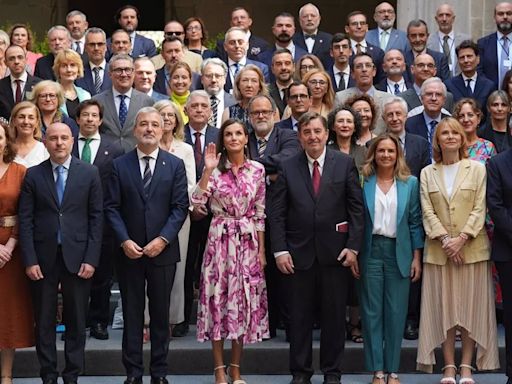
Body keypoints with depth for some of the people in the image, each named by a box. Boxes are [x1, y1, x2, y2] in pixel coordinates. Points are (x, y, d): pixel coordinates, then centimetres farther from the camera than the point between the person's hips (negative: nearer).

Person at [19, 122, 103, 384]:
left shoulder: (90, 173, 3)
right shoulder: (33, 175, 3)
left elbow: (96, 218, 1)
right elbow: (26, 220, 0)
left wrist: (91, 259, -6)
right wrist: (30, 260, -7)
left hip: (77, 256, 0)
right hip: (43, 257, 0)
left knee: (76, 321, 6)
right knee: (44, 321, 6)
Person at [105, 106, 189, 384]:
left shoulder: (175, 165, 4)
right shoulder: (119, 165, 3)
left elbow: (180, 207, -2)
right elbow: (112, 207, 0)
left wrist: (162, 239, -13)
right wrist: (125, 240, -12)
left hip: (163, 251, 0)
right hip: (129, 251, 0)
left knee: (161, 314, 6)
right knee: (132, 314, 5)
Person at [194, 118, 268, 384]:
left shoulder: (257, 170, 4)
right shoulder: (215, 169, 0)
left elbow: (260, 213, 6)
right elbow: (197, 201, -12)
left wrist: (261, 250, 4)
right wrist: (208, 170, -18)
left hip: (248, 242, 2)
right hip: (220, 239, -2)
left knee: (245, 300, 4)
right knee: (219, 298, 0)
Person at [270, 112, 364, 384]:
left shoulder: (345, 164, 1)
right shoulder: (288, 168, 3)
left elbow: (356, 208, 0)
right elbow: (277, 213, 1)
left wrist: (353, 247, -6)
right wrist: (280, 250, -7)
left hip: (335, 252, 0)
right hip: (298, 254, 0)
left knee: (334, 315, 7)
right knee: (299, 316, 7)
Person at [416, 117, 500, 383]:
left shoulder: (477, 169, 4)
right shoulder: (427, 173, 8)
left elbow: (479, 209, -2)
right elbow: (427, 212, 2)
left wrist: (461, 238, -13)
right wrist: (445, 240, -11)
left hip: (472, 248, -1)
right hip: (439, 250, 1)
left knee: (471, 306, 1)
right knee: (444, 307, 1)